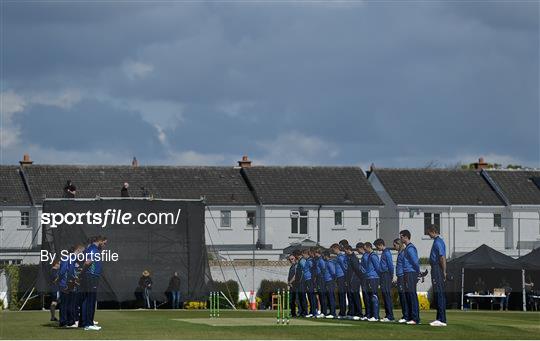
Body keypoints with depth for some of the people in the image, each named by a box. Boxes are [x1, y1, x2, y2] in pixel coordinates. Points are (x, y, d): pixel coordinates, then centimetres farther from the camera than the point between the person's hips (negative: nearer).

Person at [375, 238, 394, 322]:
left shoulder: (387, 253, -11)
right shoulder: (383, 253, 18)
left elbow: (390, 265, -16)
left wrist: (391, 276, -15)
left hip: (386, 275, -10)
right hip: (383, 276, 10)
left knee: (387, 295, -10)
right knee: (384, 294, 10)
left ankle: (390, 316, -11)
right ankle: (387, 315, 12)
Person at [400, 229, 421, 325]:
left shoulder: (410, 248, -12)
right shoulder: (407, 248, 19)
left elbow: (415, 261, -16)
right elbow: (416, 261, 23)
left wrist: (418, 272, -7)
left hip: (411, 274, -10)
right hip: (407, 274, 10)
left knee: (412, 295, -12)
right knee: (408, 295, 11)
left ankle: (415, 318, -14)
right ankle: (410, 317, 14)